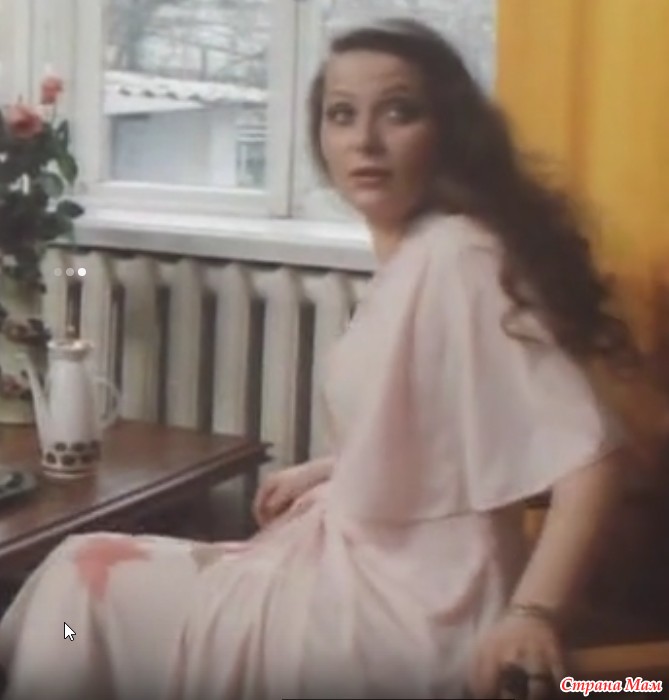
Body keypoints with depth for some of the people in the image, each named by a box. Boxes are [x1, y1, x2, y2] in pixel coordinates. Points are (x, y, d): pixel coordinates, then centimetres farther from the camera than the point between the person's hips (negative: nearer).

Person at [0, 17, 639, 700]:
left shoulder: (458, 259, -21)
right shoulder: (407, 259, 7)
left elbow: (589, 452, -26)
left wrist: (534, 615, -35)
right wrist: (322, 471, 25)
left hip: (406, 605, -9)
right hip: (359, 566, 9)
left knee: (89, 577, -5)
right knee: (87, 567, 10)